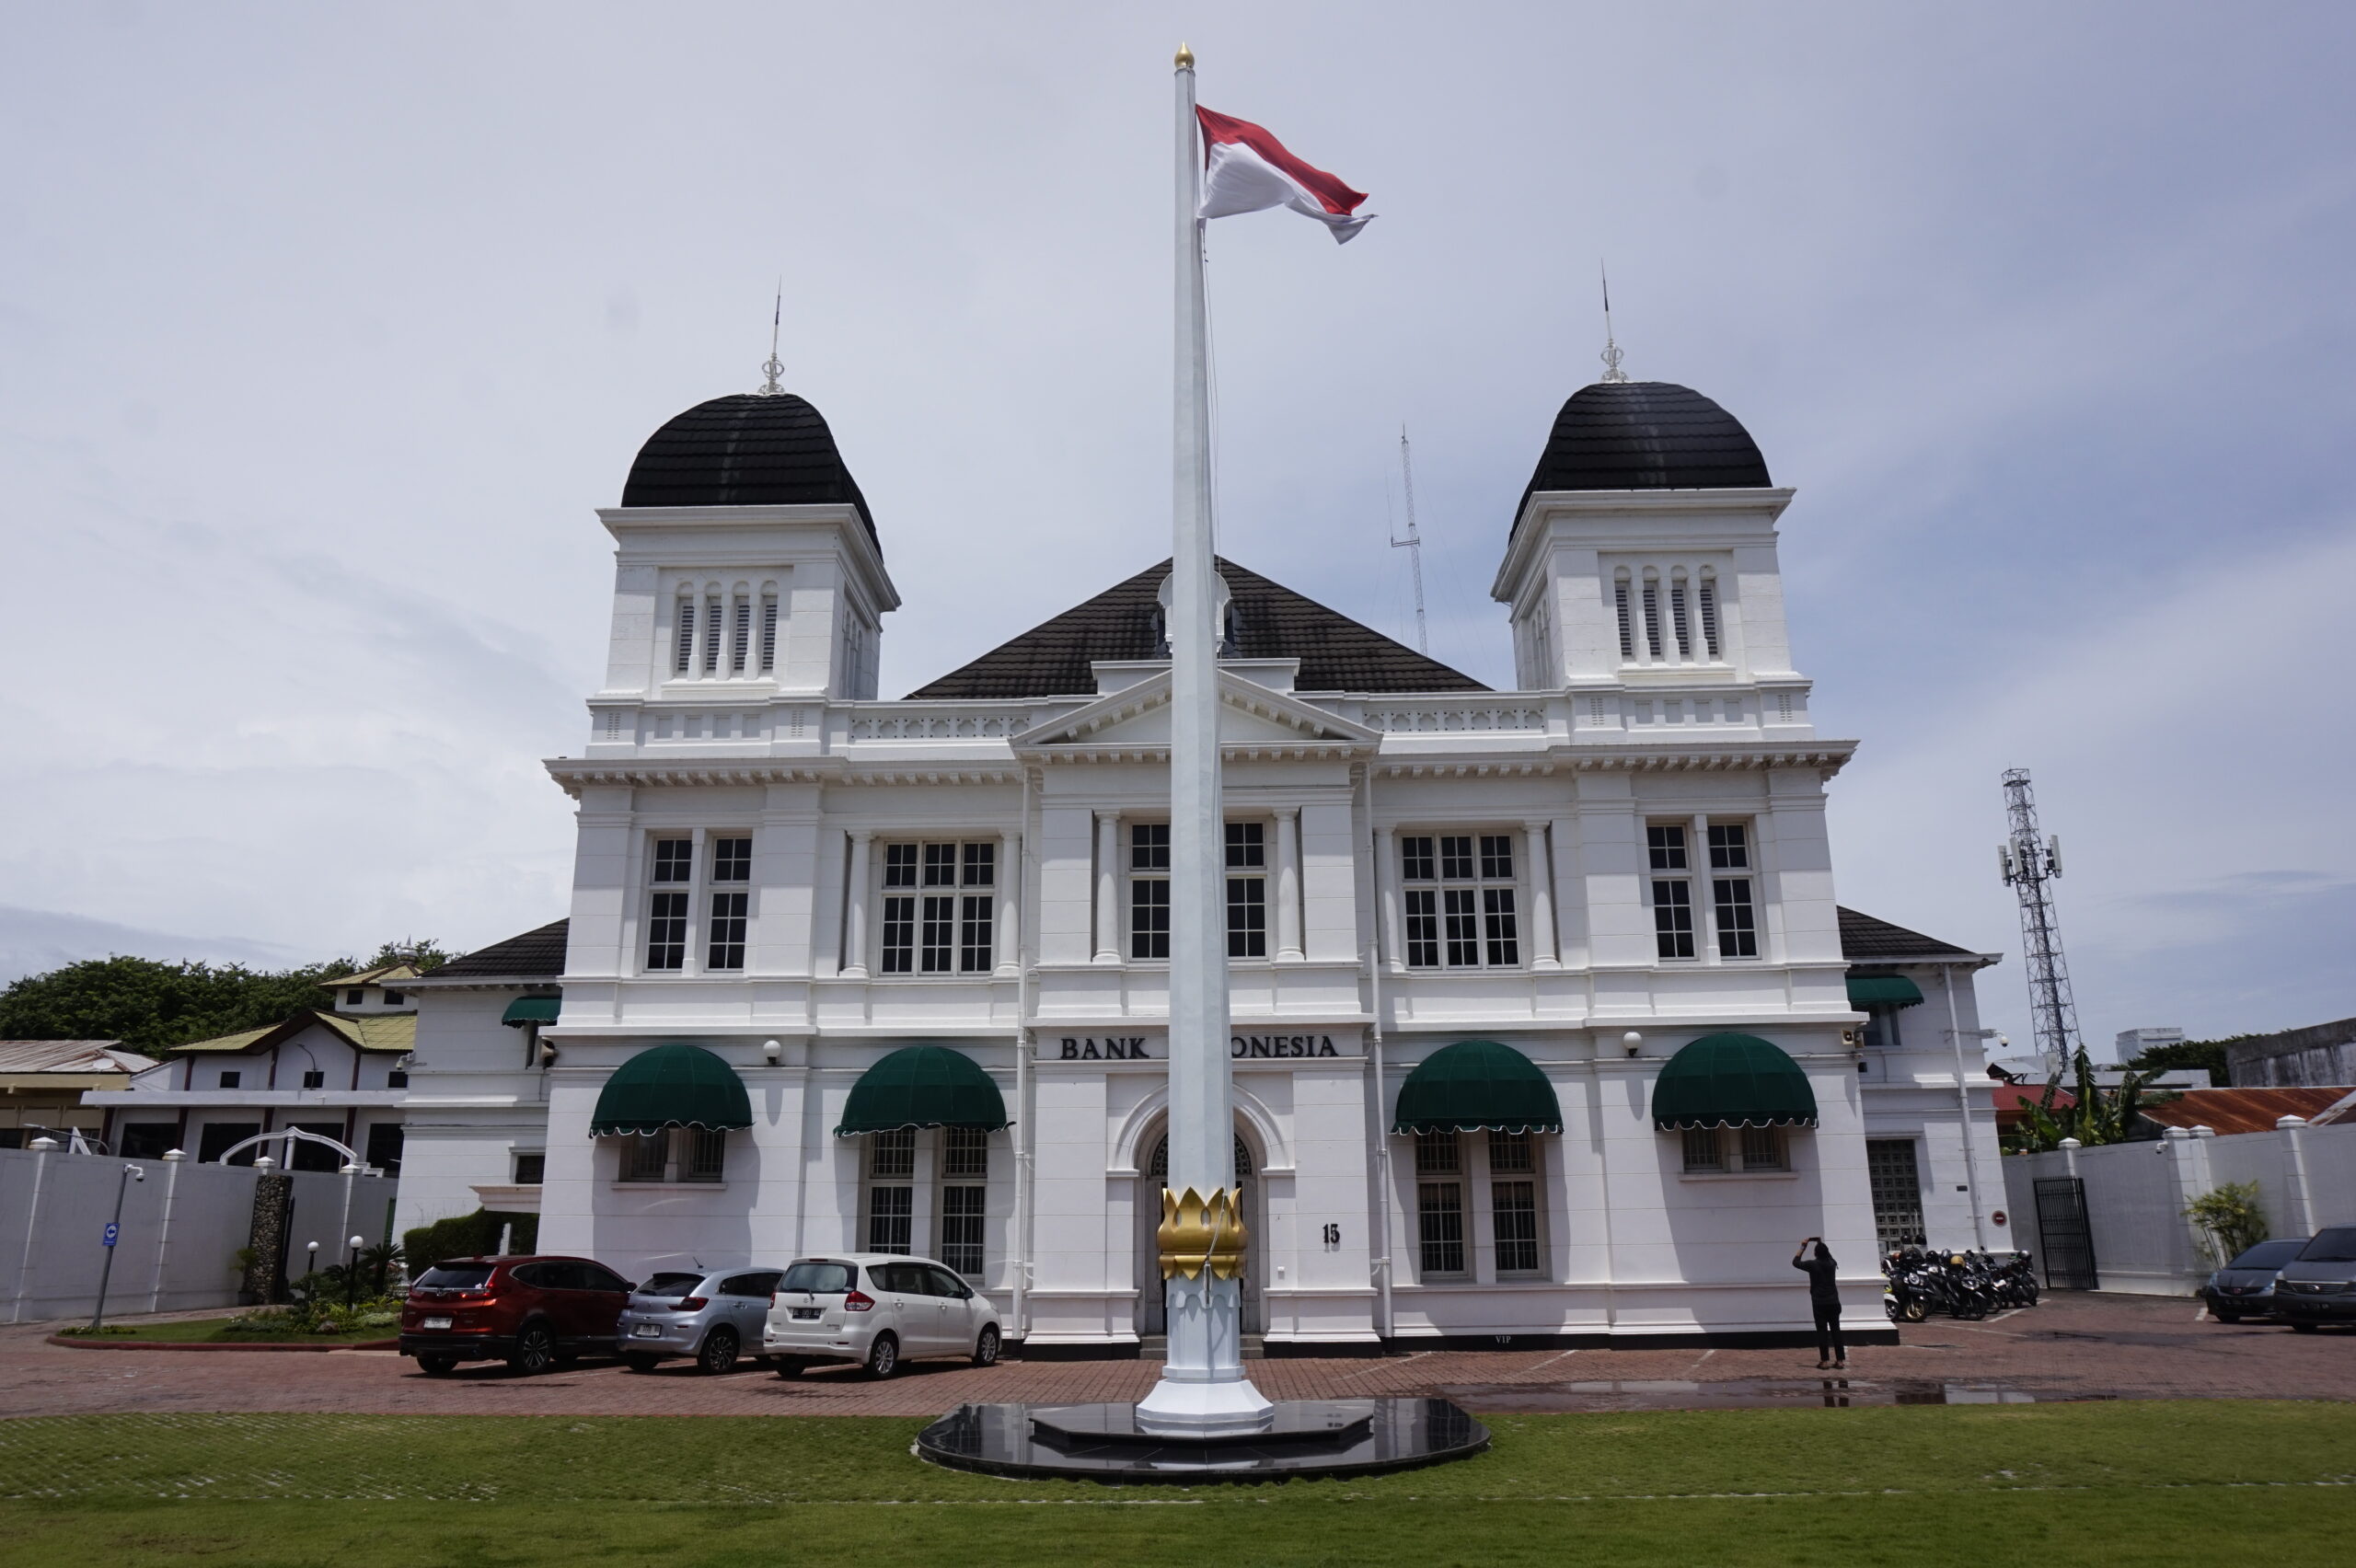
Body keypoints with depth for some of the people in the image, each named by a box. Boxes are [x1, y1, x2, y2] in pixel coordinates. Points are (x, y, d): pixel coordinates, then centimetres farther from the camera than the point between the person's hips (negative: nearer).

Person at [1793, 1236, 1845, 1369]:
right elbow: (1828, 1255, 29)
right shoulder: (1832, 1263, 4)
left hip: (1819, 1303, -4)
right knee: (1835, 1330, 7)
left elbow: (1795, 1262, 5)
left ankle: (1825, 1361, -1)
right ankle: (1840, 1360, 6)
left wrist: (1803, 1247, 10)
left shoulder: (1813, 1264, -9)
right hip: (1833, 1302, 4)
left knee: (1822, 1331, 0)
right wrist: (1821, 1244, 33)